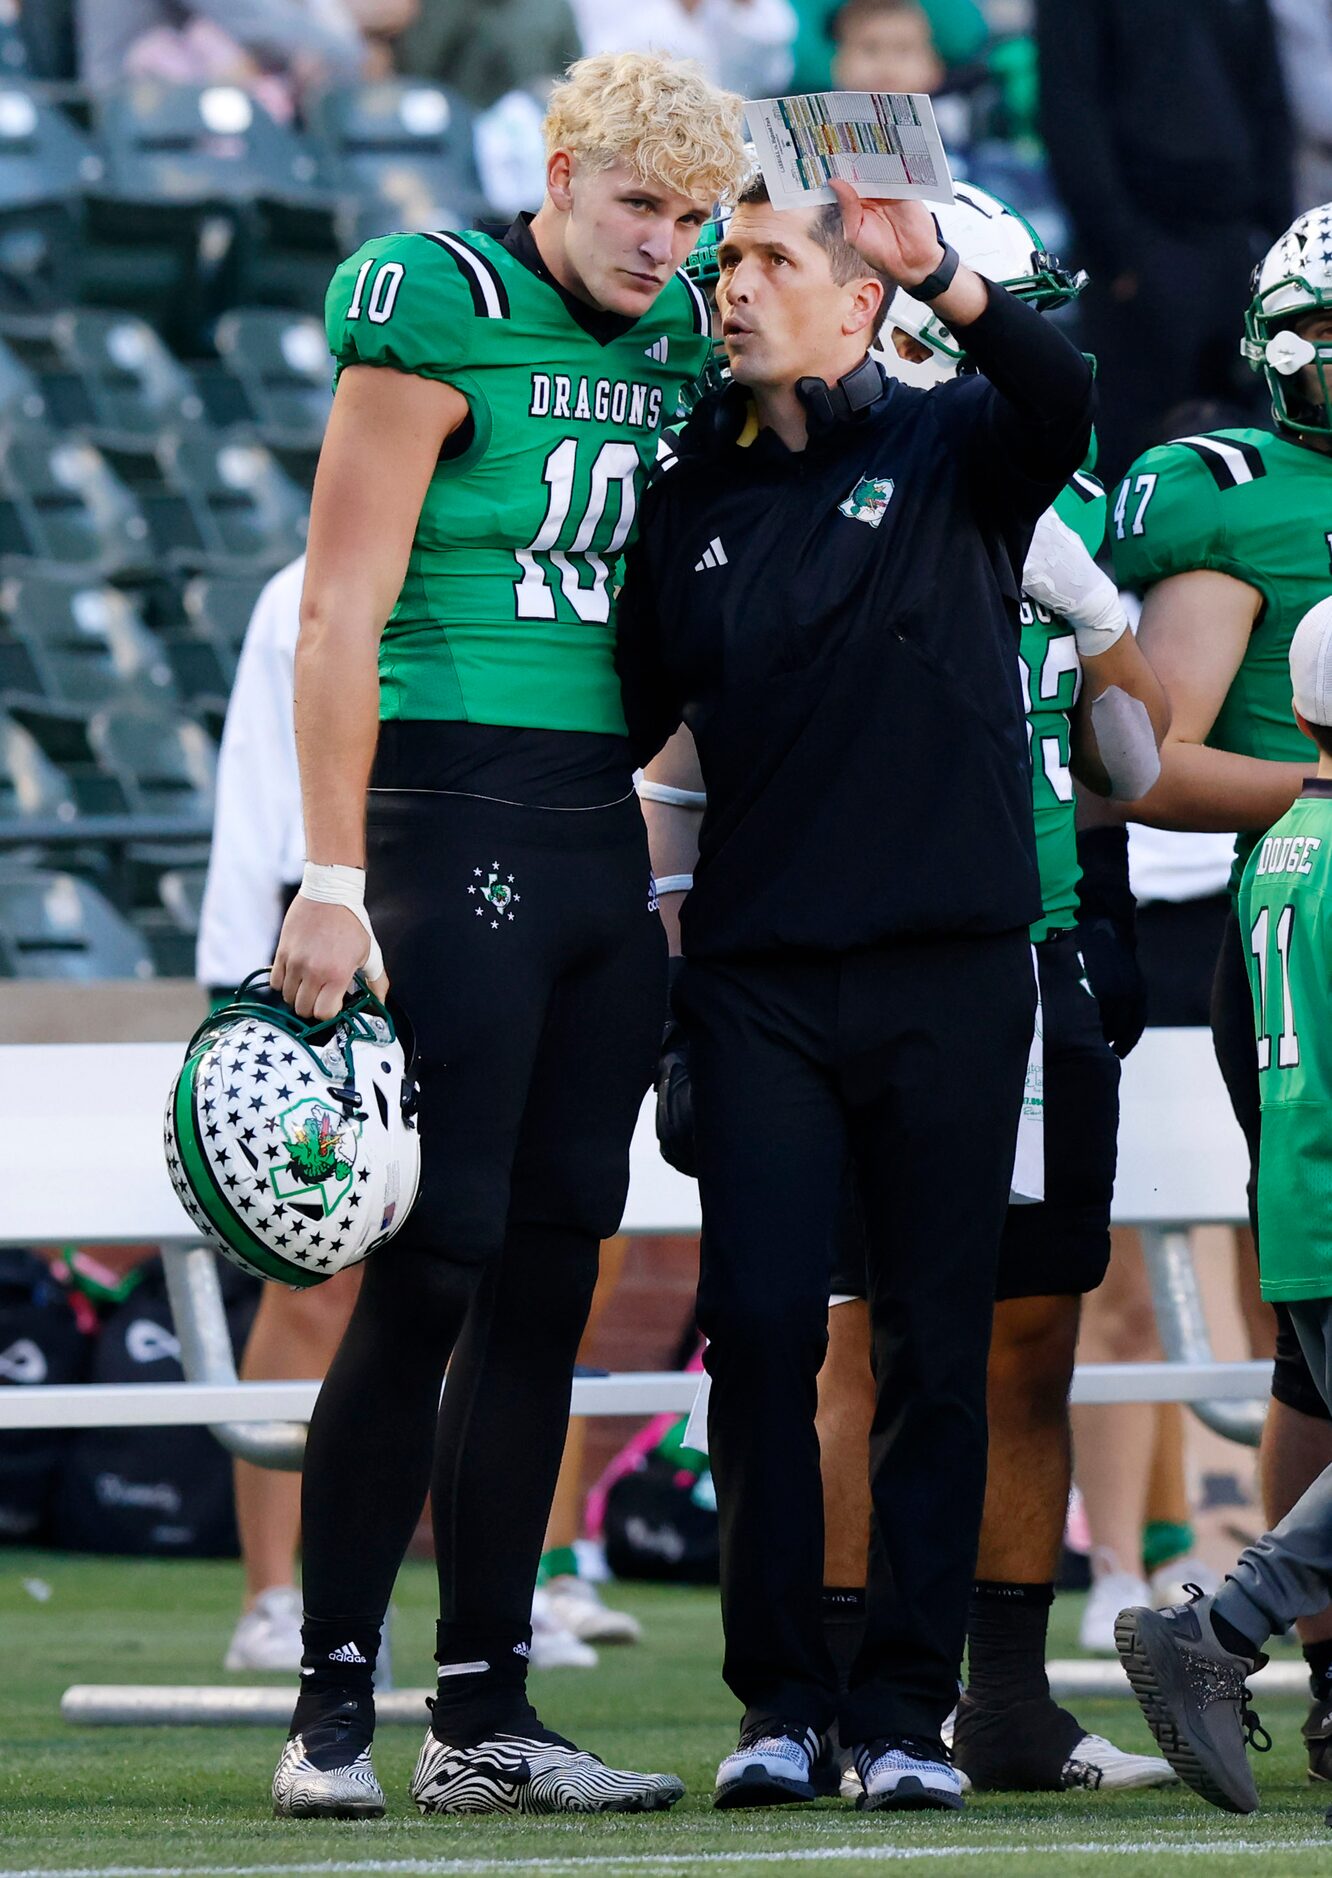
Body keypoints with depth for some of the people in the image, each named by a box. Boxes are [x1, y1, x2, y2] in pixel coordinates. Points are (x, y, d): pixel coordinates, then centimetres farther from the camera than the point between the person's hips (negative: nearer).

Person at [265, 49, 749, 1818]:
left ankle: (484, 1713, 11)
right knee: (432, 1263, -9)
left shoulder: (682, 344, 14)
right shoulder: (438, 314, -8)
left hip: (607, 835, 7)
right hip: (454, 811, -7)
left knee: (547, 1276, 7)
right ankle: (332, 1704, -2)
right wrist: (333, 876, -15)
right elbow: (340, 613, -10)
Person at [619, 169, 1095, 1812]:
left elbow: (1060, 407, -20)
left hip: (946, 967, -2)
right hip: (757, 973, 2)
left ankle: (907, 1705, 7)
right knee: (760, 1328, -5)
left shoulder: (948, 453, 3)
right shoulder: (693, 496, 12)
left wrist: (939, 274, -34)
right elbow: (629, 717, 18)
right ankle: (779, 1696, 4)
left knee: (934, 1347, 1)